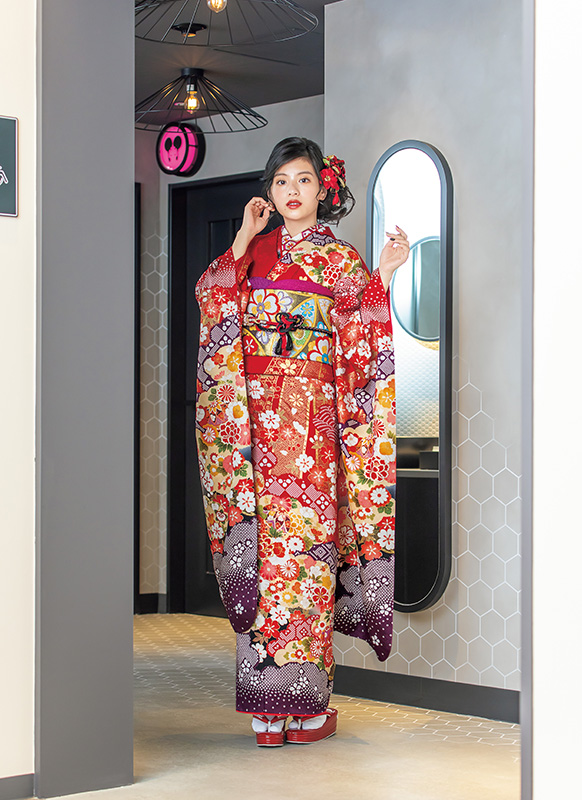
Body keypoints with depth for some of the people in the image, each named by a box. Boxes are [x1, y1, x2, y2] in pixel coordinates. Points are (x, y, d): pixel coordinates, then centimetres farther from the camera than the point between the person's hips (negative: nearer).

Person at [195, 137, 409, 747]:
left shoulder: (340, 259, 8)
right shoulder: (253, 253, 16)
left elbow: (360, 339, 0)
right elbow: (210, 301, 2)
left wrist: (383, 275, -10)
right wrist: (243, 241, 1)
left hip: (312, 419, -2)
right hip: (253, 415, 2)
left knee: (307, 546, -6)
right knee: (261, 544, -2)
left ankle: (309, 703, 0)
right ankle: (267, 705, 2)